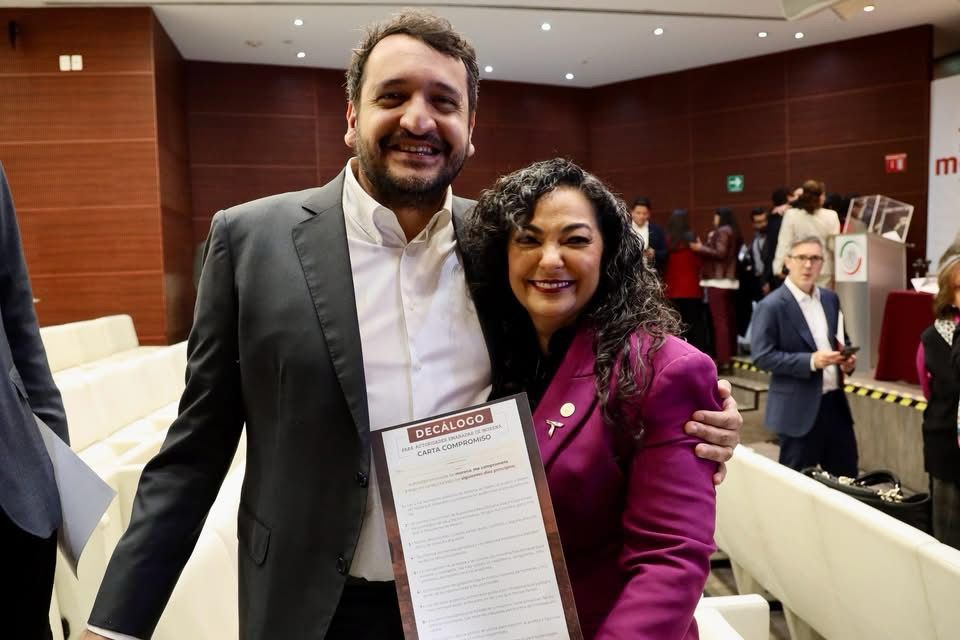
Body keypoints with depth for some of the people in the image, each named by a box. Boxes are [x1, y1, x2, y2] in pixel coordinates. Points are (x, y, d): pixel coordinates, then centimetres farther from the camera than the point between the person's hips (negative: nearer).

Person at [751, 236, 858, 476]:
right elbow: (762, 356, -17)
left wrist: (846, 359, -1)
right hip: (799, 408, -6)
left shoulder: (830, 299, 9)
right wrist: (811, 361, -23)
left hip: (835, 401, 7)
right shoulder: (771, 306, -12)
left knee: (847, 477, 14)